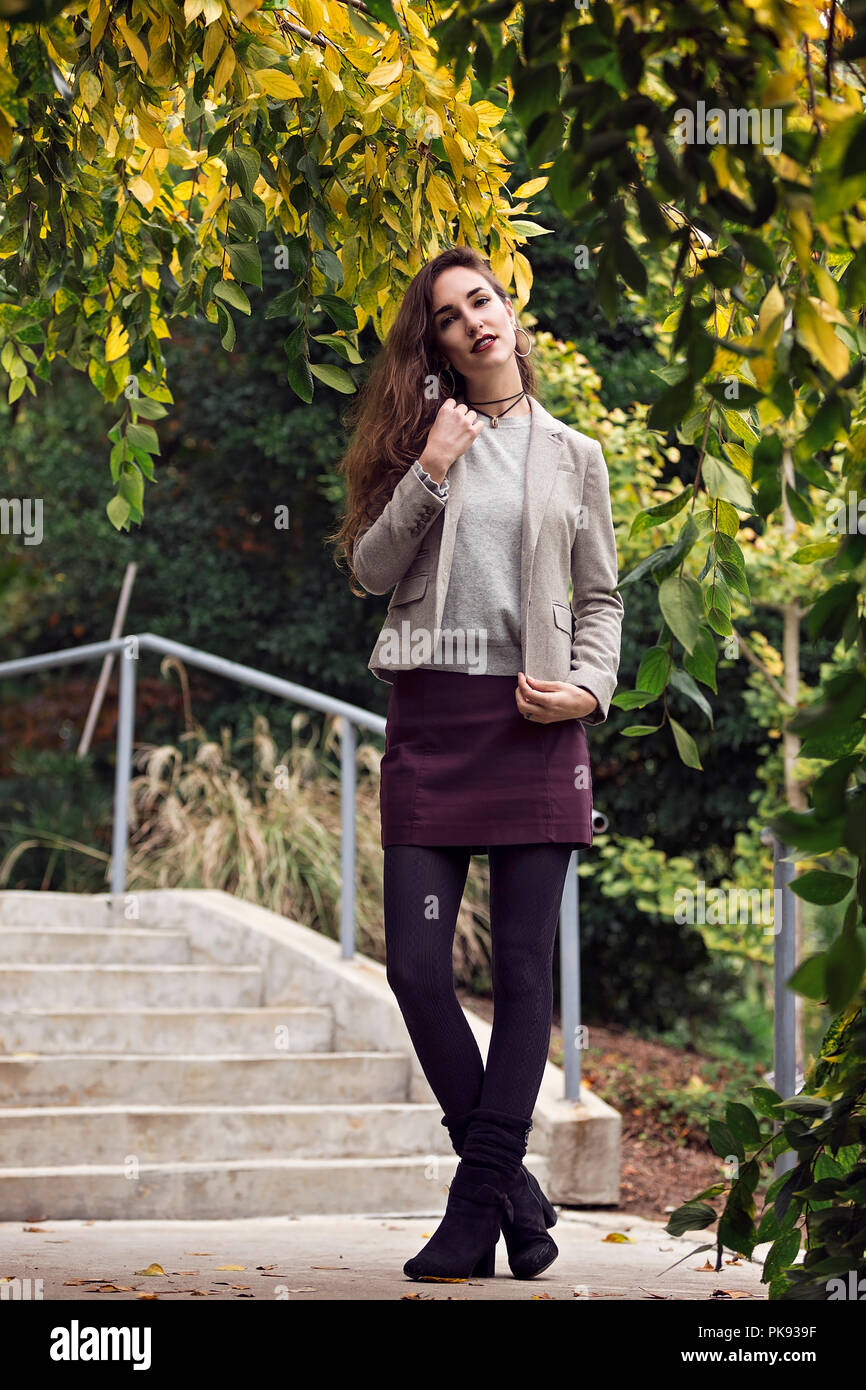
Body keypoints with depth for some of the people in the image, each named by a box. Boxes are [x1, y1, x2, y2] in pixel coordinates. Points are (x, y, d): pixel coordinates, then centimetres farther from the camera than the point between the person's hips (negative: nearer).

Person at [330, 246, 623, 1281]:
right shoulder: (422, 438, 10)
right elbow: (369, 568, 2)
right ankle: (508, 1182, 10)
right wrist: (430, 471, -8)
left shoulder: (572, 456, 10)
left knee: (523, 967, -1)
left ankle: (480, 1202, 6)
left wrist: (589, 688, -3)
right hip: (431, 718, 1)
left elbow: (601, 597, 13)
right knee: (416, 964, -4)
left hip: (535, 726, 0)